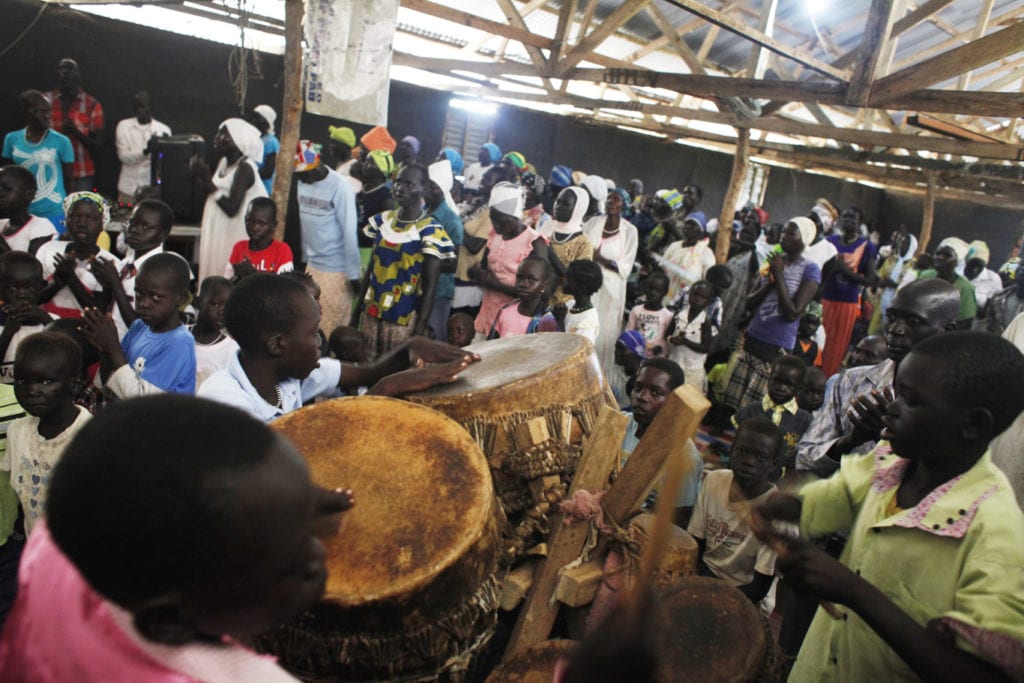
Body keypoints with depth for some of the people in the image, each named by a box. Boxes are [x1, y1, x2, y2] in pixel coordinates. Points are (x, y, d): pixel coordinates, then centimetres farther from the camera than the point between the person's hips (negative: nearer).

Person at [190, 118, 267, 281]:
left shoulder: (245, 168, -18)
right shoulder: (224, 162, 8)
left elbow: (231, 208, -24)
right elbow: (215, 192, 15)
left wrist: (208, 179, -21)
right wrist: (201, 177, -1)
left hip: (234, 238, -9)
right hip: (218, 232, 9)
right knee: (212, 267, 14)